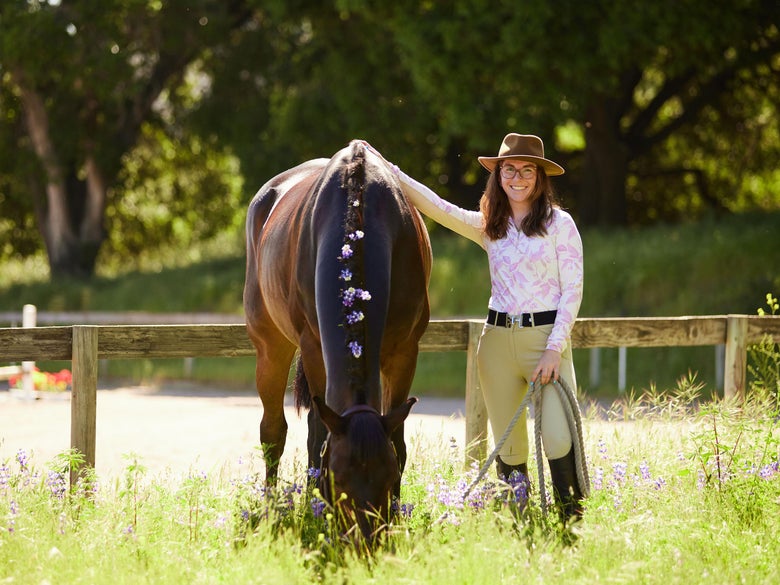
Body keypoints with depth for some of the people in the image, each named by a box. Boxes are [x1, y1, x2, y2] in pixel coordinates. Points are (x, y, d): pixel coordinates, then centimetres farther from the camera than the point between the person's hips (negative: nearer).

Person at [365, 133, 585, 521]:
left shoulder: (559, 224, 0)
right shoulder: (488, 227, 12)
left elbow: (572, 290, -4)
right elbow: (436, 207, 3)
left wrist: (555, 348, -12)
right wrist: (386, 169, -4)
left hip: (546, 335, -4)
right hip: (497, 339, 5)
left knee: (558, 439, -18)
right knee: (508, 446, 6)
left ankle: (573, 520, -8)